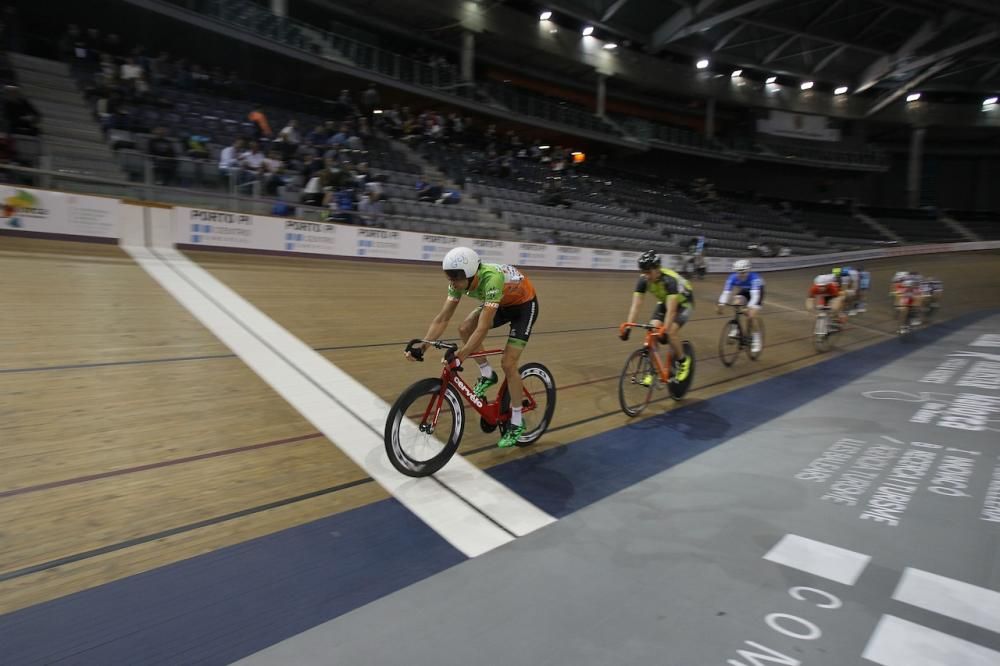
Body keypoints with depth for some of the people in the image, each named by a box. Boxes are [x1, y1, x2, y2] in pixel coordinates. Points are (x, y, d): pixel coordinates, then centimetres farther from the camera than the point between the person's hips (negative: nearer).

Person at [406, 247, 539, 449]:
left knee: (507, 363, -13)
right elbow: (442, 319, -16)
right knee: (464, 328, -13)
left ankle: (517, 422, 2)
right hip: (502, 303, 7)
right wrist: (422, 346, -27)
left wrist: (459, 358, -47)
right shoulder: (460, 280, -19)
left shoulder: (491, 279, -40)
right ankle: (487, 375, 9)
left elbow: (482, 328, -43)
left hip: (524, 305, -7)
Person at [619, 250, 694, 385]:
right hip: (664, 302, 5)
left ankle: (682, 362, 0)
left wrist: (665, 330, -52)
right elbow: (635, 305, -27)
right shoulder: (643, 280, -23)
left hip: (683, 303, -5)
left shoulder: (670, 279, -38)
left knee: (671, 332, -25)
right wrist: (627, 326, -38)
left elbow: (671, 310, -42)